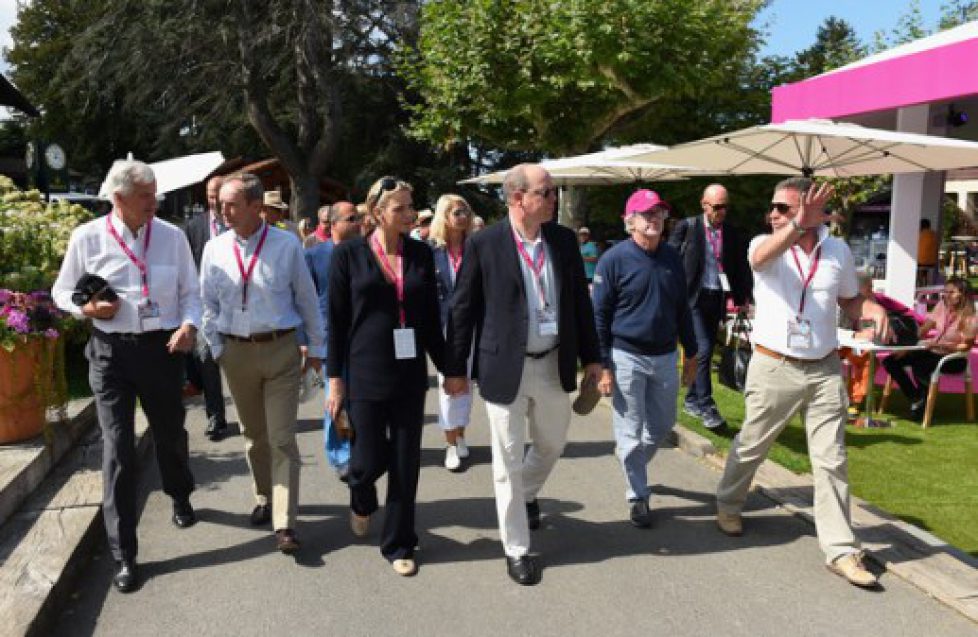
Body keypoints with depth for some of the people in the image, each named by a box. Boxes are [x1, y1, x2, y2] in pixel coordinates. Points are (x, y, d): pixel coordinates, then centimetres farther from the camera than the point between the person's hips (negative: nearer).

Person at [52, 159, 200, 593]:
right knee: (118, 449, -3)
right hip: (111, 351, -1)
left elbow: (190, 292, 5)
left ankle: (180, 498, 51)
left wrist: (189, 325, -14)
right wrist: (87, 308, -12)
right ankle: (123, 555, 9)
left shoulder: (172, 236, -1)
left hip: (162, 347, 2)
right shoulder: (87, 238, -4)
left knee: (171, 433, 18)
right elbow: (62, 292, 8)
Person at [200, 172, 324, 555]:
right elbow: (209, 303, 9)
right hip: (236, 351, 3)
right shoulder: (215, 249, 1)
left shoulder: (287, 245, -6)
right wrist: (217, 349, 4)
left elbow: (307, 299, 1)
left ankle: (284, 524, 0)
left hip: (281, 350, -3)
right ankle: (264, 499, 36)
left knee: (282, 438, -4)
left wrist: (315, 348, 5)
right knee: (253, 433, 16)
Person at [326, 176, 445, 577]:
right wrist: (335, 378, -4)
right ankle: (361, 501, 41)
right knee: (370, 458, 4)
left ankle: (398, 544, 25)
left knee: (406, 463, 7)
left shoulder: (420, 254, 4)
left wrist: (447, 367, 10)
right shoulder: (349, 254, -4)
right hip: (365, 374, -2)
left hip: (410, 374, 3)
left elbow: (431, 316, 9)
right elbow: (336, 320, -2)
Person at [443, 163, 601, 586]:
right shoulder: (484, 244, -11)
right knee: (509, 460, 6)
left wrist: (591, 357, 8)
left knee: (552, 445, 21)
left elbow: (580, 301, 8)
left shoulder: (564, 240, 2)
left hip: (554, 364, 5)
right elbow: (462, 309, -6)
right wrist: (455, 368, -4)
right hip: (505, 366, -4)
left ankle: (525, 495, 53)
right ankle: (517, 549, 23)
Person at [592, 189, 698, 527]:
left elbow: (681, 308, 13)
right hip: (627, 357, -5)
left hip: (665, 356, 5)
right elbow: (599, 315, -9)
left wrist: (690, 353, 13)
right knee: (631, 432, 3)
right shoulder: (614, 259, -10)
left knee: (663, 425, 16)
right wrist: (603, 366, -12)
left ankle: (632, 464, 42)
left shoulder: (672, 257, 5)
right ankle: (637, 496, 18)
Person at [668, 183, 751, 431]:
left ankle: (691, 400, 28)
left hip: (717, 299, 5)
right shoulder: (686, 227, -3)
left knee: (706, 352, 12)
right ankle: (706, 406, -3)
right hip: (693, 297, -4)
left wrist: (742, 297, -2)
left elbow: (741, 269, 8)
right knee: (703, 350, -12)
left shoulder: (732, 234, 6)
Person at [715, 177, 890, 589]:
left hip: (824, 369, 2)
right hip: (773, 367, -2)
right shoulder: (765, 245, -7)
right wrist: (799, 225, -50)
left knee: (831, 460, 2)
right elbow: (762, 257, -33)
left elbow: (850, 302, 16)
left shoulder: (838, 250, 5)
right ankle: (728, 505, 39)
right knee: (750, 446, 13)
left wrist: (875, 309, -8)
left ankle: (841, 550, 11)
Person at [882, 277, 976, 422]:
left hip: (954, 359, -6)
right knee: (891, 361, -8)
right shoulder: (942, 306, 0)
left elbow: (965, 347, -16)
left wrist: (940, 345, -29)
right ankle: (916, 399, 8)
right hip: (933, 352, 6)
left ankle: (926, 403, -4)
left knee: (919, 367, -36)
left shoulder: (970, 318, -15)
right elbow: (923, 330, 1)